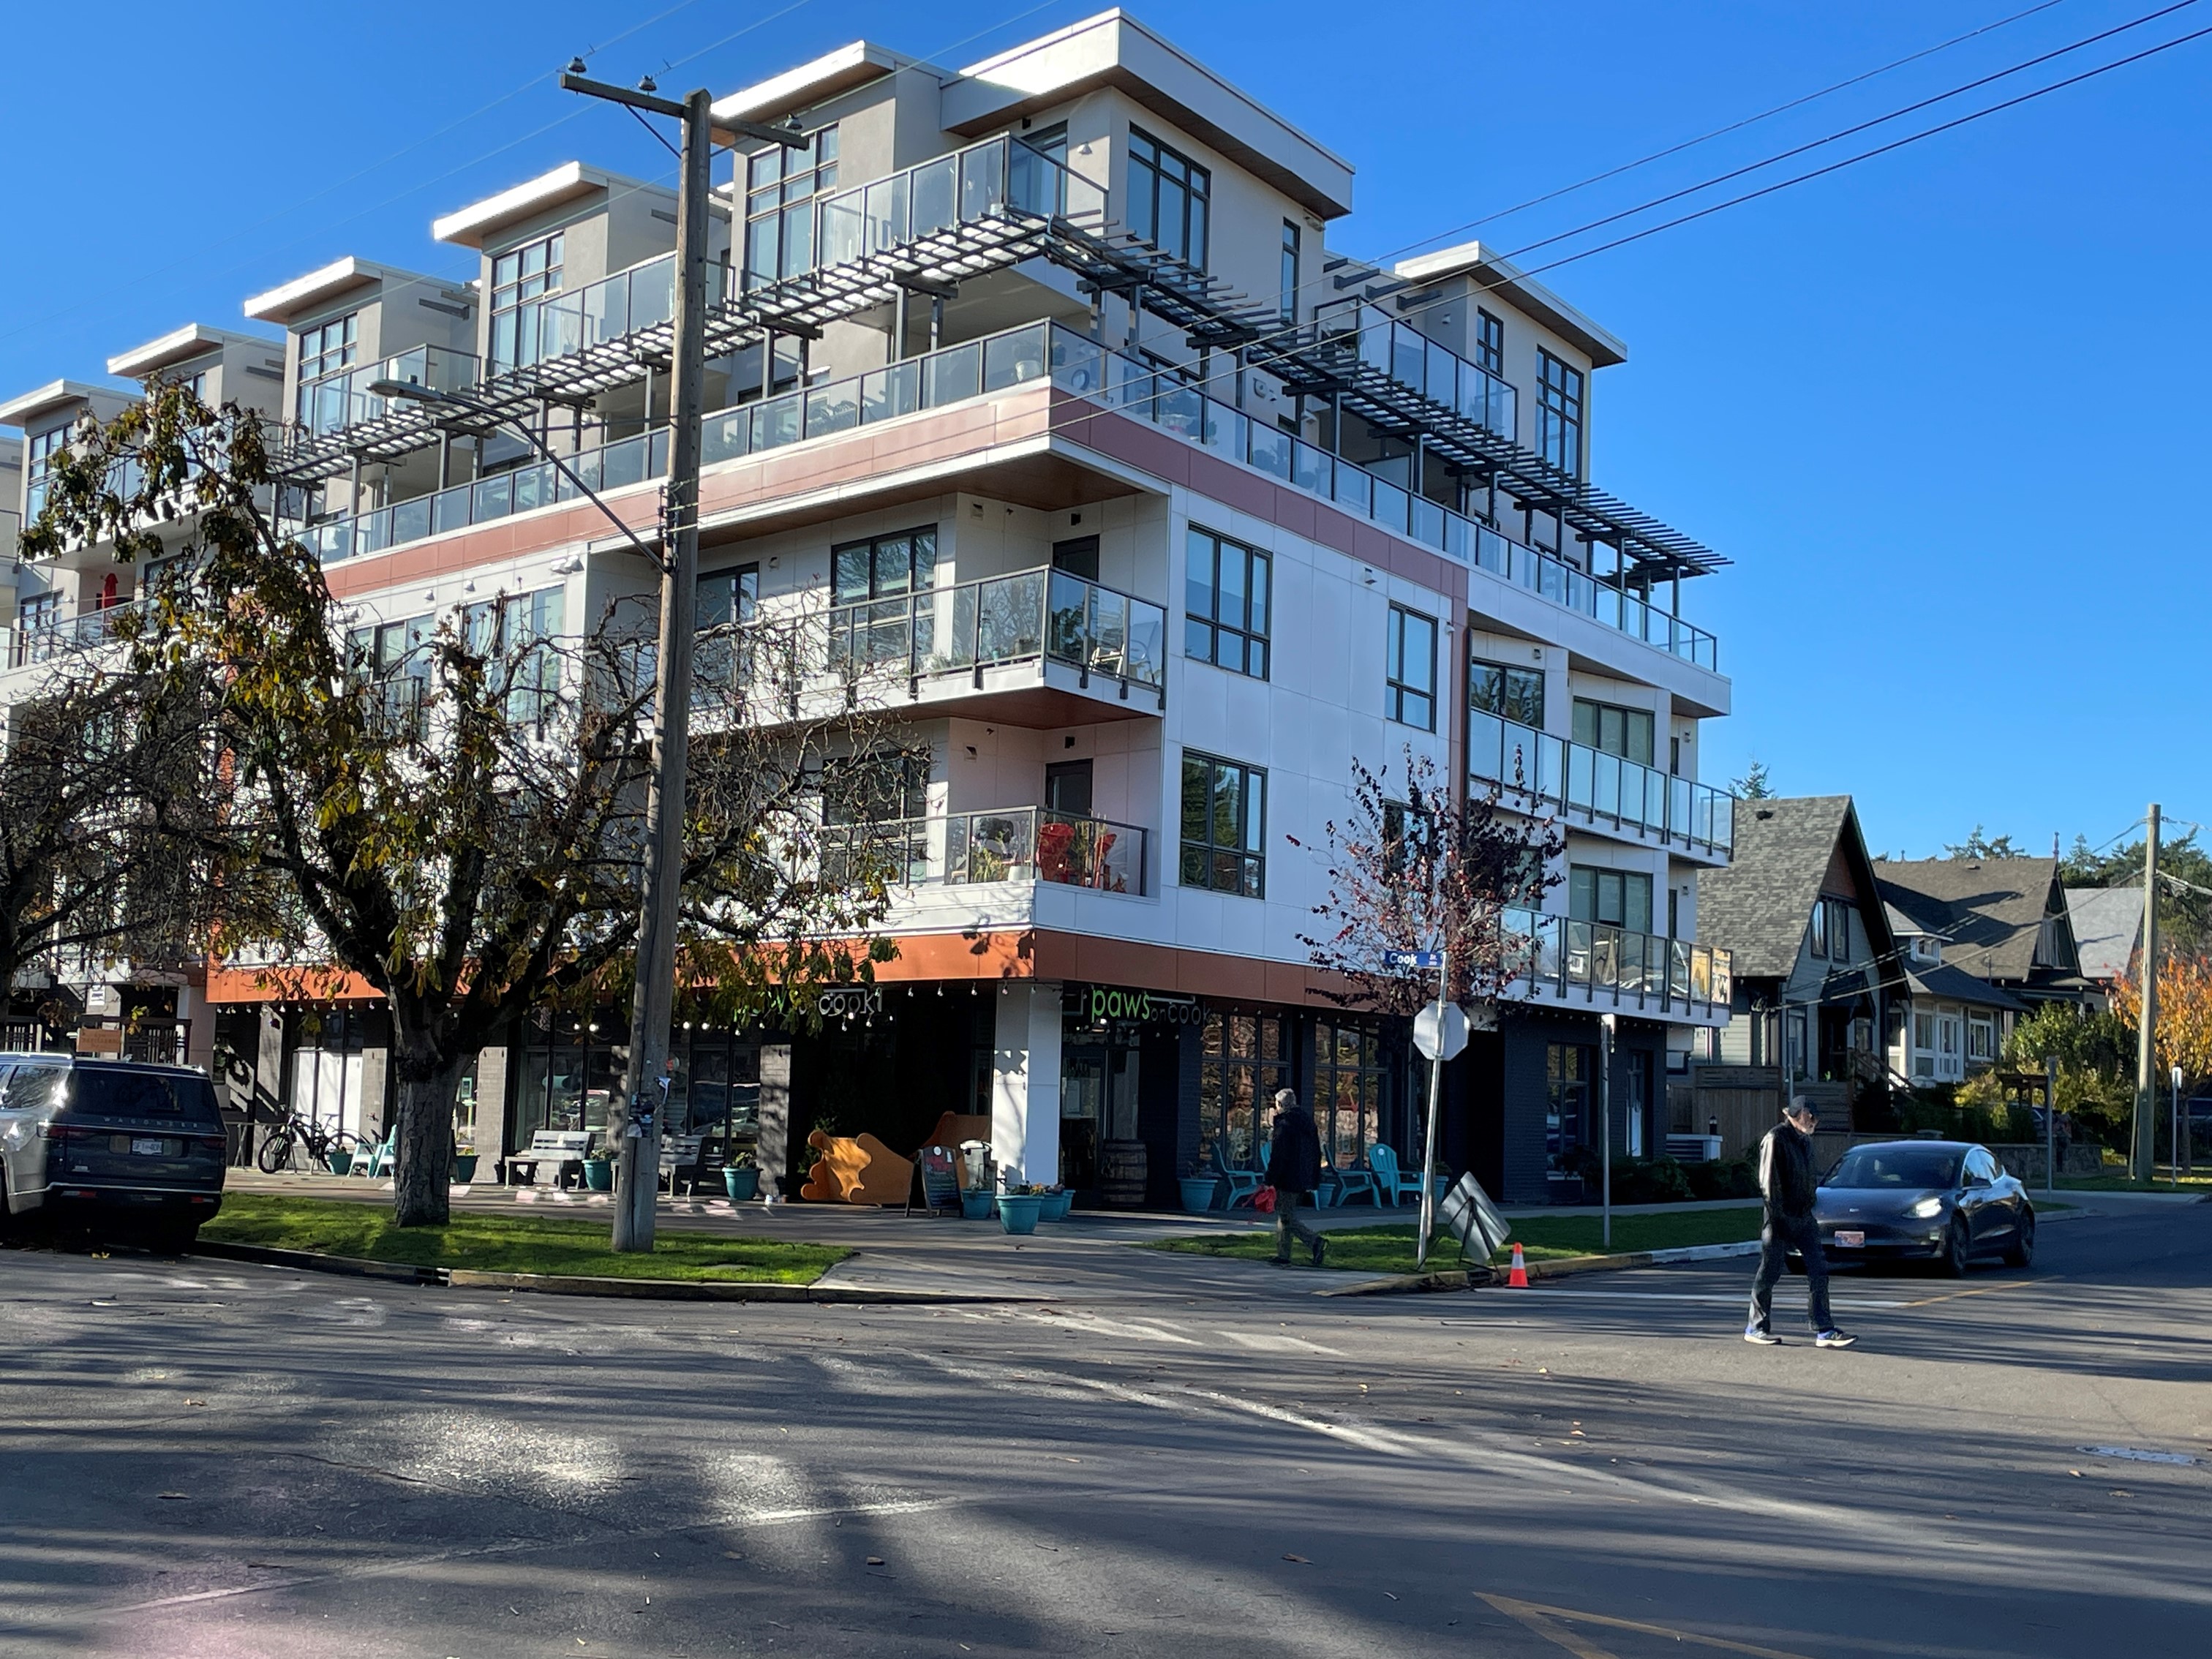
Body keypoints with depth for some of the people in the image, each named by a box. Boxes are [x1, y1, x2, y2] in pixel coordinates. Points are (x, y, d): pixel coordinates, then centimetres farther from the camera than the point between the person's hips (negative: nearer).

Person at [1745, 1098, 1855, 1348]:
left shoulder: (1805, 1140, 14)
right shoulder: (1776, 1138, -11)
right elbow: (1768, 1181, -15)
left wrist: (1810, 1205, 15)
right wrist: (1776, 1217, -18)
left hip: (1803, 1216, 8)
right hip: (1781, 1218, -7)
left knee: (1819, 1271, 0)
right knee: (1769, 1273, 2)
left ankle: (1825, 1331, 1)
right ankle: (1756, 1328, 14)